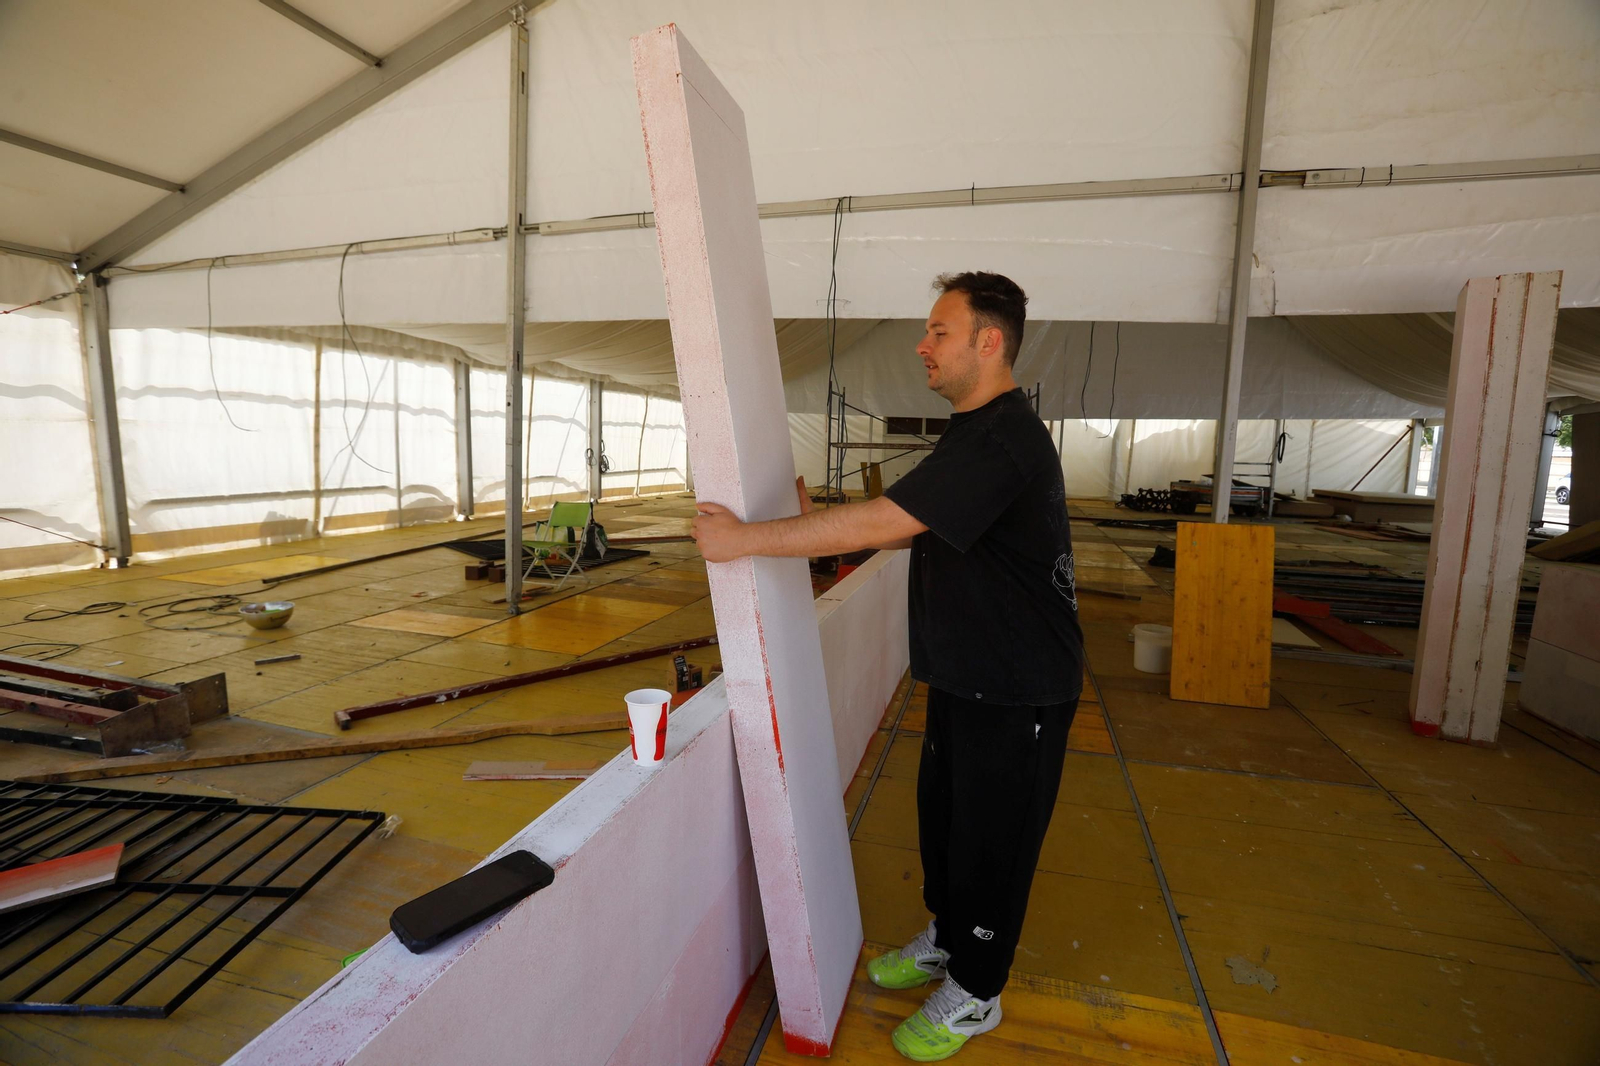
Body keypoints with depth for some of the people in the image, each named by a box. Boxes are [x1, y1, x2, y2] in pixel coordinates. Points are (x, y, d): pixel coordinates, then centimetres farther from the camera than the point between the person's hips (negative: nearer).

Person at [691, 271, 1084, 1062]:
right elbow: (908, 529, 13)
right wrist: (817, 522, 2)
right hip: (965, 674, 9)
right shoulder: (978, 433, 9)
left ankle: (973, 994, 32)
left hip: (1017, 691, -9)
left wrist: (746, 538, -26)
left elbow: (880, 524, -32)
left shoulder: (1001, 441, -26)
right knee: (942, 812, 21)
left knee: (992, 837, 9)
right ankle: (945, 936, 45)